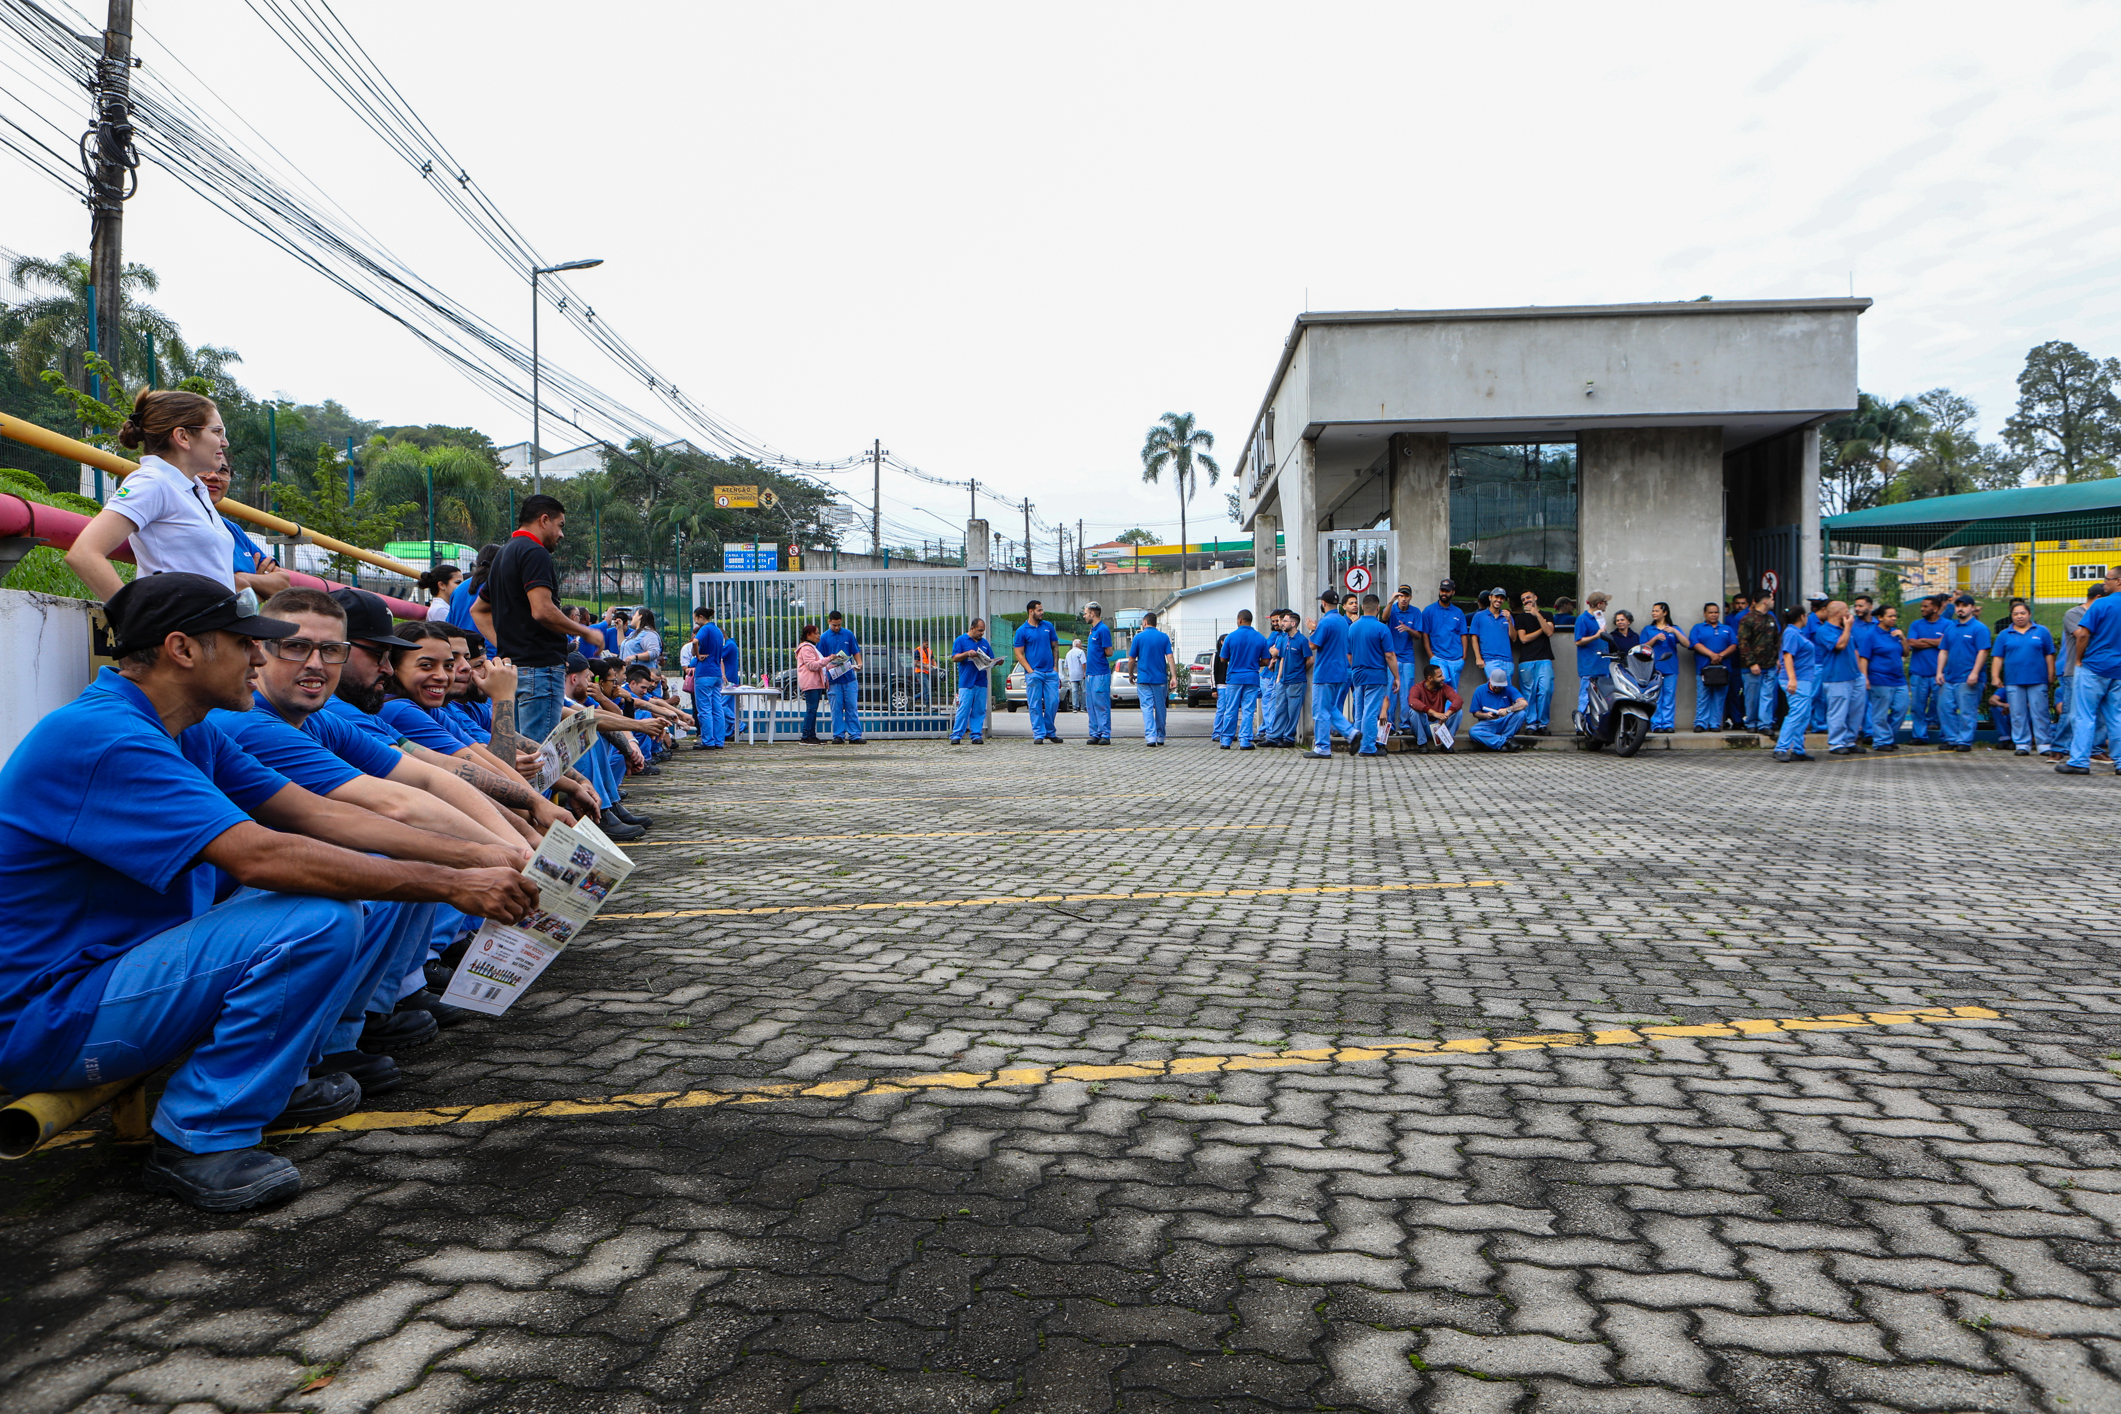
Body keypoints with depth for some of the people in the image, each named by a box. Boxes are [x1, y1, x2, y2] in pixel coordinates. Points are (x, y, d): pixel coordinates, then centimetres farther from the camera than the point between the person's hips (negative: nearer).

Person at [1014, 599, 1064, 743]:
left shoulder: (1048, 626, 10)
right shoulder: (1022, 630, -1)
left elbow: (1055, 647, 15)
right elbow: (1019, 653, -1)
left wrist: (1055, 667, 4)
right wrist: (1030, 671, -10)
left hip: (1051, 672, 3)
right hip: (1034, 673, -3)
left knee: (1053, 702, 2)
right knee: (1035, 705, -2)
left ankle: (1050, 732, 17)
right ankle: (1038, 734, 4)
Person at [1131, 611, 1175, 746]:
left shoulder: (1139, 637, 0)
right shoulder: (1164, 637, 3)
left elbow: (1132, 659, 3)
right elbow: (1170, 657, -5)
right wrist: (1174, 676, -7)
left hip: (1143, 679, -2)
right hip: (1161, 679, 2)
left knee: (1147, 708, -2)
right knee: (1160, 708, 11)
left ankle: (1150, 737, -14)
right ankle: (1160, 737, 19)